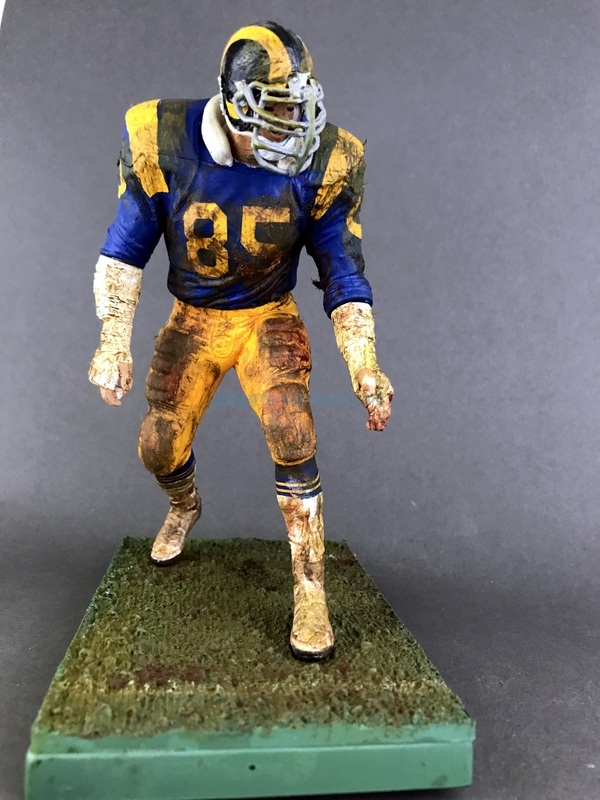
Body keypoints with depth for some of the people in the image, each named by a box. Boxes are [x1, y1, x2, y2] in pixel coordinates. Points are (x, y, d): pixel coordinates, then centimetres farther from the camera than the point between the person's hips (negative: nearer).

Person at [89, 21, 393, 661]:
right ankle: (185, 507, 47)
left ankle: (310, 590, -7)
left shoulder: (321, 163, -18)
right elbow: (125, 249, -9)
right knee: (159, 451, 8)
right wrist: (114, 339, -22)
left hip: (268, 318, -1)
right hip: (192, 320, 2)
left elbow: (342, 273, -10)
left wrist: (363, 366, -21)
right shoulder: (162, 142, -18)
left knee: (292, 438, -23)